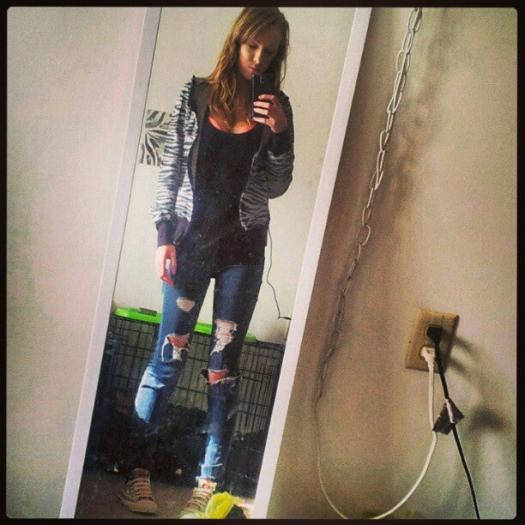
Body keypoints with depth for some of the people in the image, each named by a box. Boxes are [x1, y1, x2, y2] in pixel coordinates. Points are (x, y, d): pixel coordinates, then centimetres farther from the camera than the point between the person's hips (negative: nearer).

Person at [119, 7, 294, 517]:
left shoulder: (276, 108, 5)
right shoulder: (196, 94, 2)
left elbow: (276, 187, 3)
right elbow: (169, 170, 2)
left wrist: (279, 133, -11)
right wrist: (164, 235, -6)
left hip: (244, 247, 1)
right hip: (192, 239, -1)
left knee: (224, 364, 4)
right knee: (168, 356, 1)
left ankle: (210, 480, 14)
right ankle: (139, 470, 15)